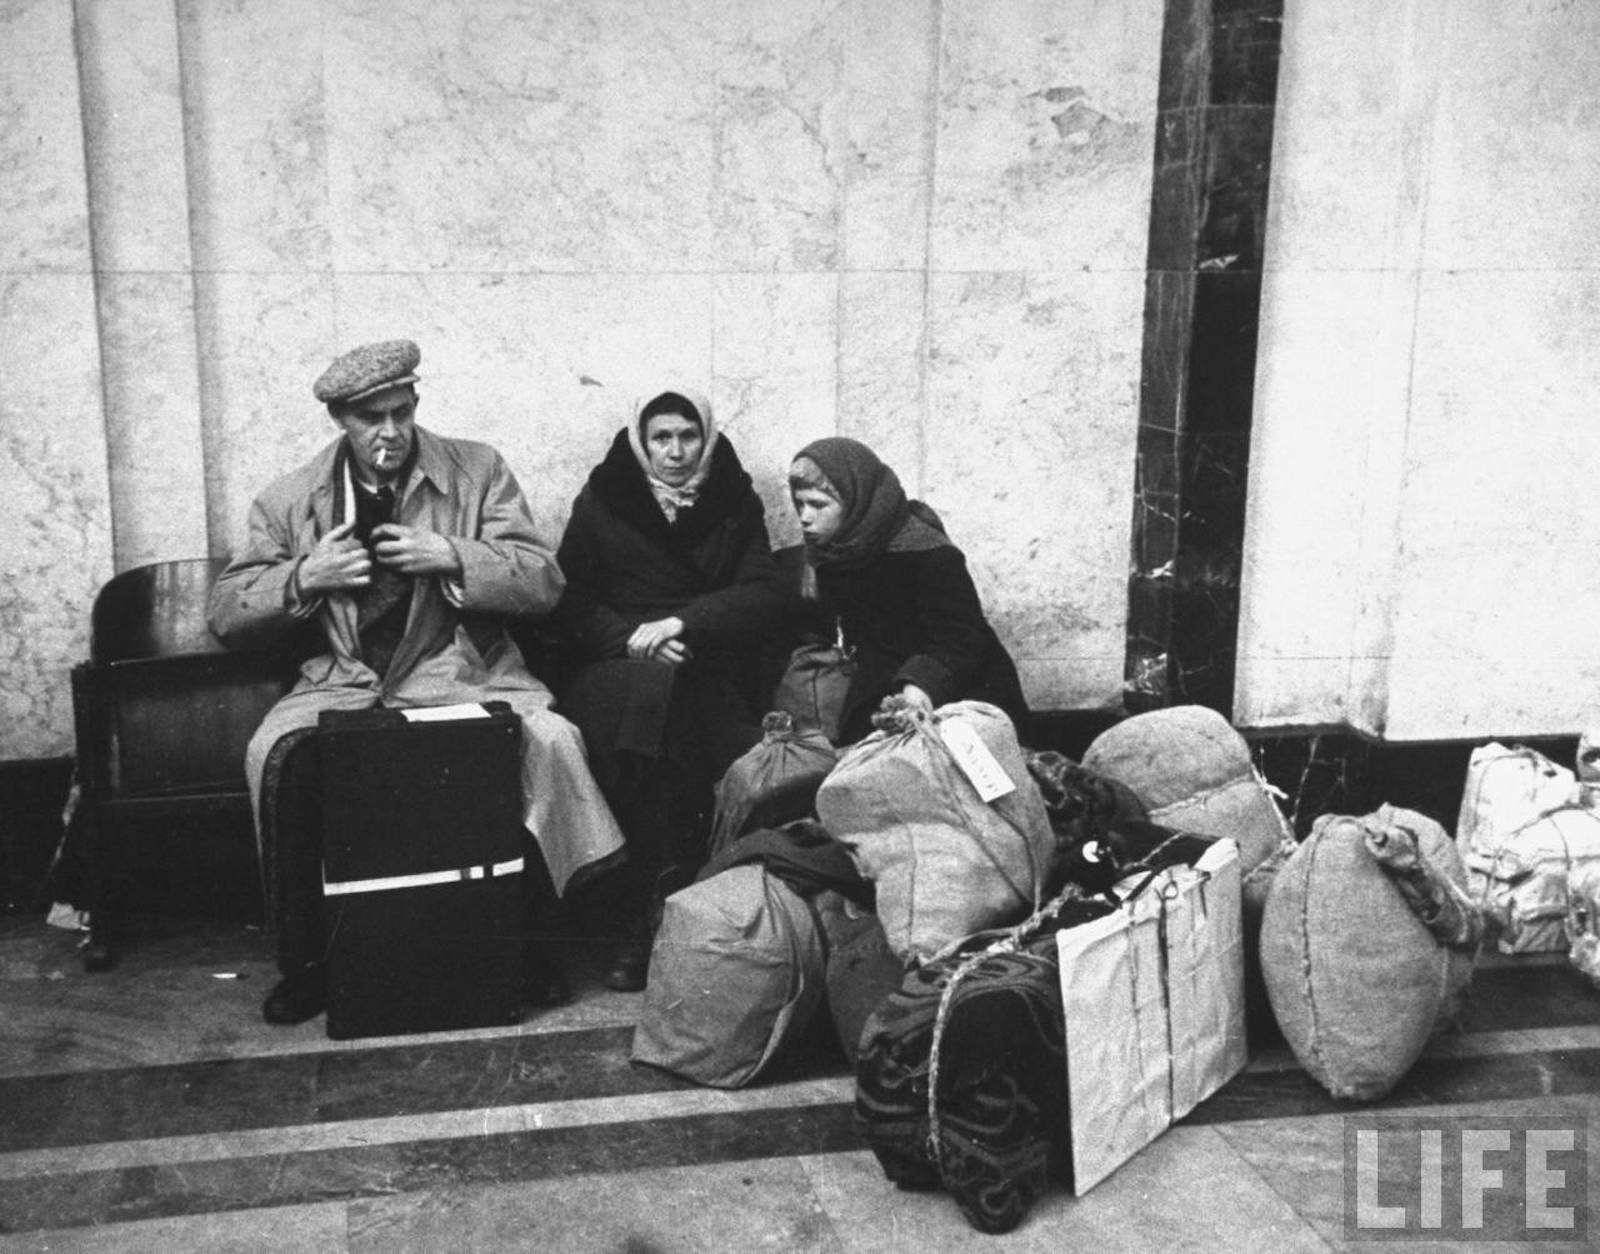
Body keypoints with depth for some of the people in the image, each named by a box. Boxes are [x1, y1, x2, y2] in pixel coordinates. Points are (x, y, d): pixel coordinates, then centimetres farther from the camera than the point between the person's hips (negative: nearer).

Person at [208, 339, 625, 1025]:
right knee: (271, 755, -28)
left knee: (551, 740, -28)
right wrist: (304, 577, -10)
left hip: (461, 672, -1)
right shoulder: (288, 501, 7)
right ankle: (306, 958, -8)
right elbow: (225, 614, 8)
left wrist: (452, 557, -16)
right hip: (344, 682, 1)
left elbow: (544, 584, -1)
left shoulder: (477, 471, 4)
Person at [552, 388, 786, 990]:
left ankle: (645, 919, -30)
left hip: (712, 675, 0)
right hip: (616, 668, 0)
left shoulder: (735, 502, 15)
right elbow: (568, 600, 8)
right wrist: (629, 639, -10)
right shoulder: (603, 499, 14)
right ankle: (652, 912, -32)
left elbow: (767, 596, 3)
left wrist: (683, 621, -11)